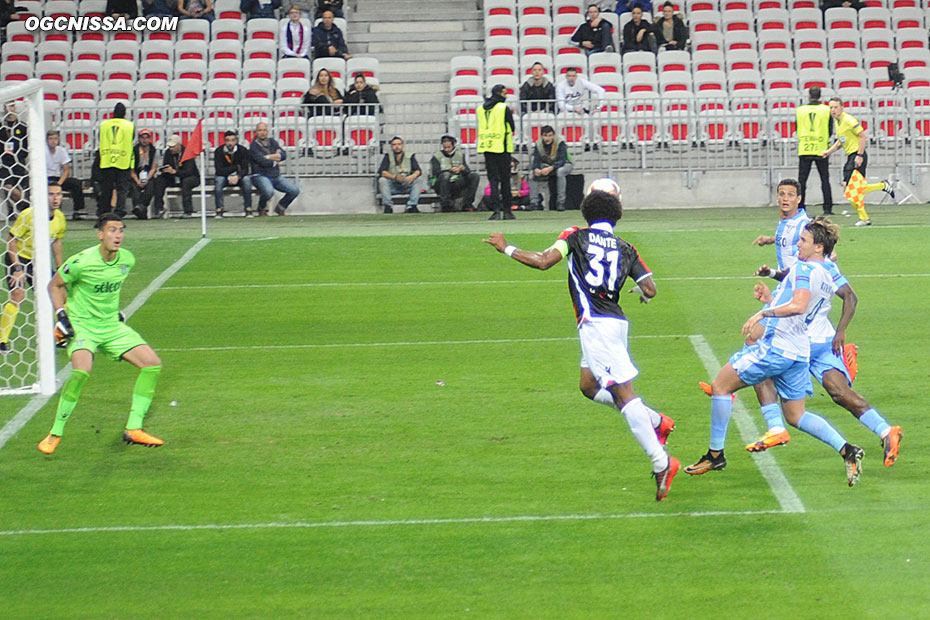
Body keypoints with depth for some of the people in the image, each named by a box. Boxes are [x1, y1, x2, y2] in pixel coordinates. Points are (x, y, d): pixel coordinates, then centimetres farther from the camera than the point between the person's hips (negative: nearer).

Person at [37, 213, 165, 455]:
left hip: (112, 325, 6)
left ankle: (133, 429, 3)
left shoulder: (127, 260, -1)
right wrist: (62, 315, -11)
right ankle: (55, 433, -15)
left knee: (152, 364, -6)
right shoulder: (81, 262, -18)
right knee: (82, 369, -32)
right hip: (81, 325, -6)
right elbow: (55, 285, -3)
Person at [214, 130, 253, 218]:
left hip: (239, 177, 1)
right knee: (218, 179, -33)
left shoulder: (243, 150, -9)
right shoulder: (219, 151, -11)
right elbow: (219, 171, -19)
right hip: (224, 178, -1)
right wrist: (236, 168, -19)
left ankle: (248, 210, -26)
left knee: (246, 179, -30)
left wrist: (237, 176, -35)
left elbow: (245, 169, -14)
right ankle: (219, 210, -29)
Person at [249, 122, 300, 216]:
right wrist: (275, 160, -1)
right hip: (261, 176, -6)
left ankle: (280, 207, 16)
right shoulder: (254, 145, -5)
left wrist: (268, 157, -12)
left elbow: (284, 155, 2)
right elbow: (262, 162, -16)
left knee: (295, 190, -9)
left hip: (276, 176, 6)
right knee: (269, 191, -37)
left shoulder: (272, 142, 14)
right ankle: (262, 209, -4)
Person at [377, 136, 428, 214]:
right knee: (382, 180, -28)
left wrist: (413, 176, -31)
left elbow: (418, 171, -6)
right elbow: (381, 172, -11)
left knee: (420, 179, -23)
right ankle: (388, 206, -28)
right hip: (393, 186, -1)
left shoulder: (409, 156, 5)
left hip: (407, 186, 1)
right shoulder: (388, 156, 2)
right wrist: (395, 177, -28)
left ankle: (411, 206, -29)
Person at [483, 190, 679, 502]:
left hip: (595, 324, -7)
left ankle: (661, 462, -18)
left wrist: (506, 248, 5)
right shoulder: (625, 248, 14)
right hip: (615, 321, 7)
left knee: (623, 393, -11)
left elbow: (543, 261, -9)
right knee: (589, 386, 24)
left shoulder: (577, 236, 3)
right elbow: (650, 289, 7)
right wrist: (642, 291, 32)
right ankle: (656, 422, 22)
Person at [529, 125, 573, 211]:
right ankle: (534, 202, -17)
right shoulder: (538, 144, -11)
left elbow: (562, 161, -31)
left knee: (560, 171, -39)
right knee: (532, 173, -19)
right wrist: (536, 169, -39)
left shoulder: (560, 143, -23)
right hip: (546, 165, 4)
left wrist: (550, 168, -49)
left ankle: (561, 202, -33)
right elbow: (536, 161, -14)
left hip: (563, 165, -4)